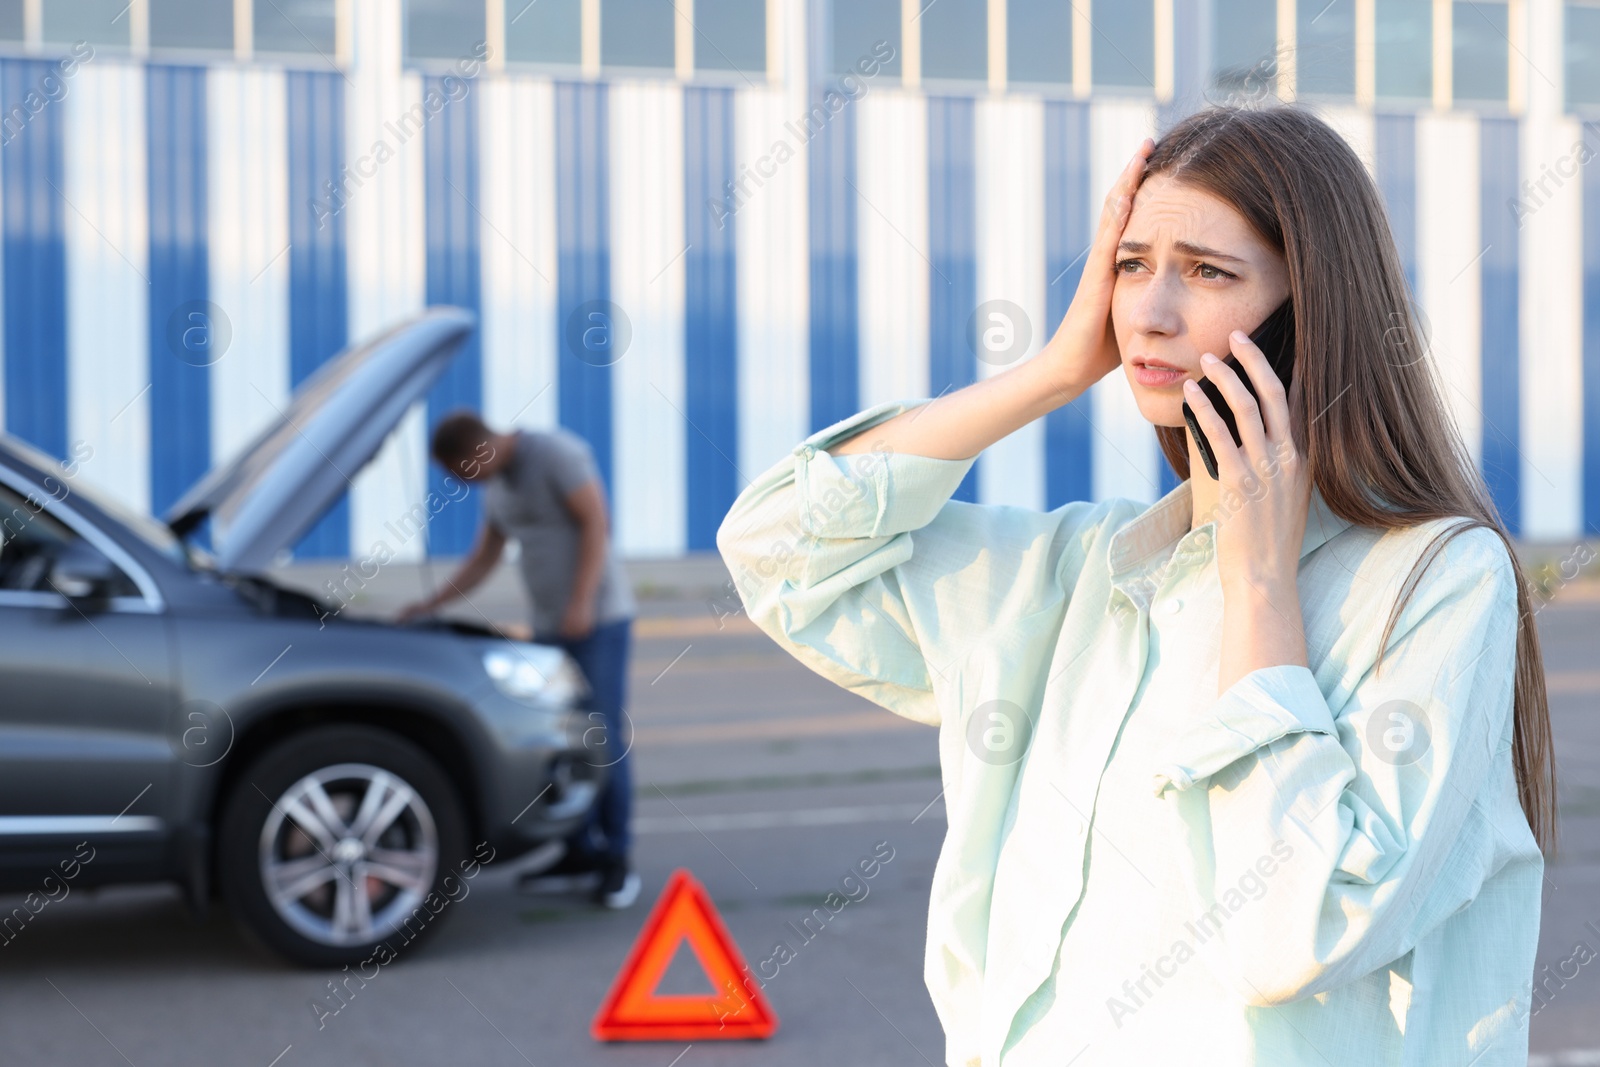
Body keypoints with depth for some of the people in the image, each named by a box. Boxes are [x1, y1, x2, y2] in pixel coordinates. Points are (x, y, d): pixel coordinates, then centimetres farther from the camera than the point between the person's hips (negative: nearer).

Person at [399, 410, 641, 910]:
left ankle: (616, 859, -3)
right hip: (549, 626, 8)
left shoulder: (555, 452, -12)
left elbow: (595, 523, -16)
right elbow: (483, 559, 23)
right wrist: (430, 605, 18)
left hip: (598, 618, -8)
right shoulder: (496, 485, 15)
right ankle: (579, 853, 12)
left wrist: (581, 602, -22)